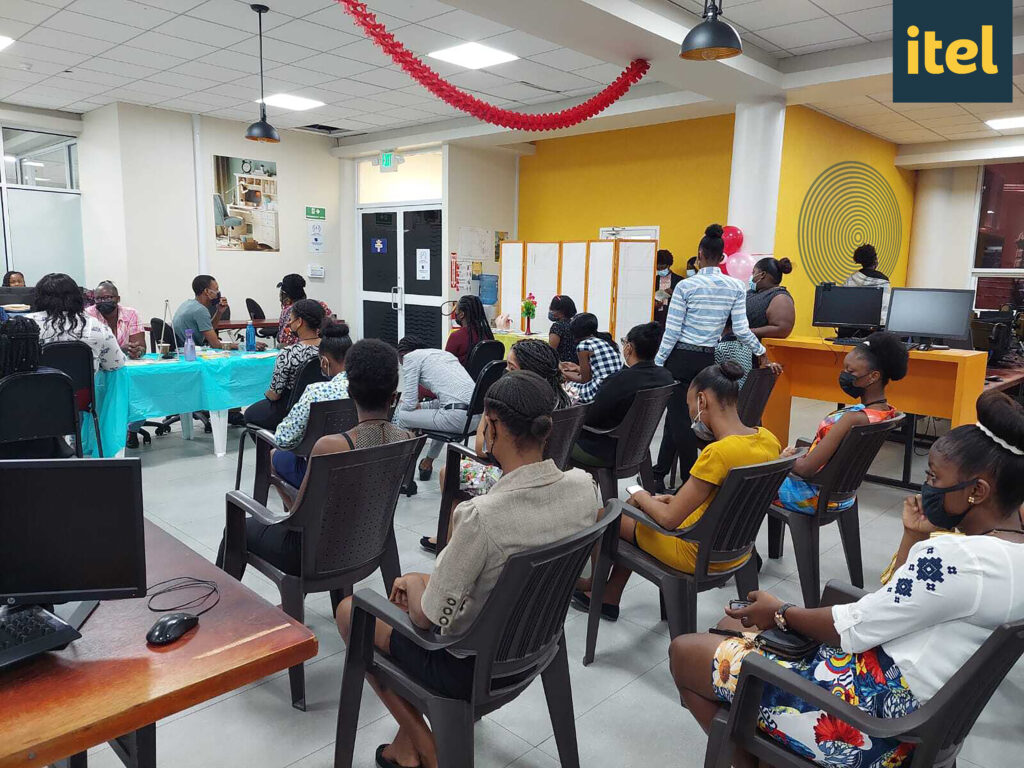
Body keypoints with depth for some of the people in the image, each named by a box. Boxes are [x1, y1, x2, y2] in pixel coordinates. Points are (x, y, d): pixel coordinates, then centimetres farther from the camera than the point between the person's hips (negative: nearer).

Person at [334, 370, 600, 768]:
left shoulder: (482, 516, -36)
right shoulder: (582, 486, -15)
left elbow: (425, 616, -22)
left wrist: (413, 582, 1)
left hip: (471, 666, -6)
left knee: (349, 610, 15)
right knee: (422, 584, 28)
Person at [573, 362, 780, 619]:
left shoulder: (718, 453, -32)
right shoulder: (769, 440, -7)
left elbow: (668, 519, -26)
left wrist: (643, 498, -6)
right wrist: (679, 499, 6)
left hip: (697, 555, -8)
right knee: (635, 508, 24)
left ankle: (594, 584, 41)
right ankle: (609, 598, 34)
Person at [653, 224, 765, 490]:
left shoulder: (686, 286, -10)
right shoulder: (736, 287, -1)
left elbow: (672, 331, -9)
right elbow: (741, 329, -3)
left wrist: (658, 363, -2)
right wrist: (761, 351, 13)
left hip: (681, 357, -4)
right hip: (708, 359, 4)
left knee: (680, 418, 4)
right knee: (676, 412, 15)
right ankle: (660, 472, 25)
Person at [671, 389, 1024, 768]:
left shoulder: (958, 556, -27)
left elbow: (852, 628, -19)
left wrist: (782, 613, -3)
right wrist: (915, 538, 3)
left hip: (874, 714, -10)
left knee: (684, 652, 0)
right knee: (732, 628, 19)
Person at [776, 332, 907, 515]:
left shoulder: (853, 419, -33)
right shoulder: (888, 412, -5)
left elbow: (806, 469, -29)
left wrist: (787, 458, -9)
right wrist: (800, 454, 2)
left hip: (816, 497, -8)